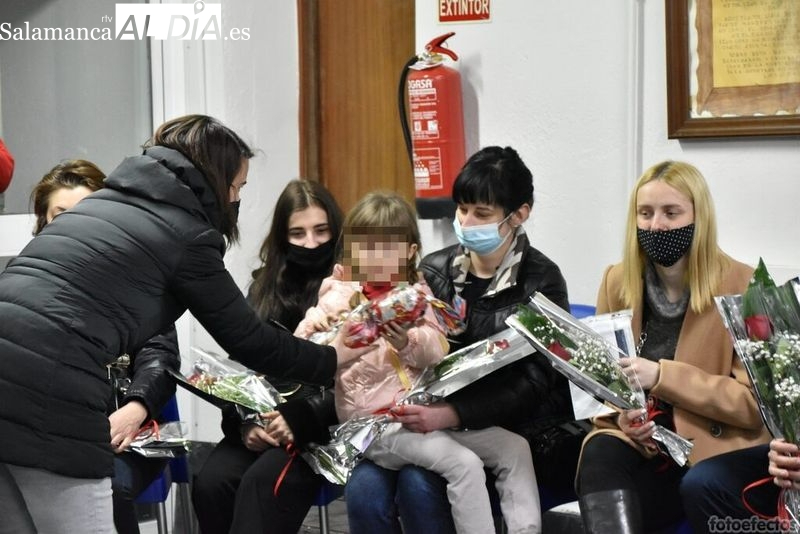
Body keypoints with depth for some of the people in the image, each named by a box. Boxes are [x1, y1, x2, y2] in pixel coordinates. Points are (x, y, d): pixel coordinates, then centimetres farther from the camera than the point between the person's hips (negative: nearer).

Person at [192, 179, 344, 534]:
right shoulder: (264, 288, 18)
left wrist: (299, 419, -20)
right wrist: (245, 424, -7)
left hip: (326, 427, -5)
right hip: (263, 423, 5)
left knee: (262, 483, -33)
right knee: (210, 483, -25)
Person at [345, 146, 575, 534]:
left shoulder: (541, 281, -1)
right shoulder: (434, 271, 10)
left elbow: (532, 382, -11)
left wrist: (451, 414, -26)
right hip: (436, 424, 4)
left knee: (418, 484, -30)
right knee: (364, 487, -25)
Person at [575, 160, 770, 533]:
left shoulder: (742, 286, -6)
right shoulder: (617, 281, 7)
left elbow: (755, 403, -9)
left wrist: (662, 376, -20)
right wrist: (617, 414, -10)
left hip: (715, 449, -3)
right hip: (638, 445, 3)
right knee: (600, 454, -32)